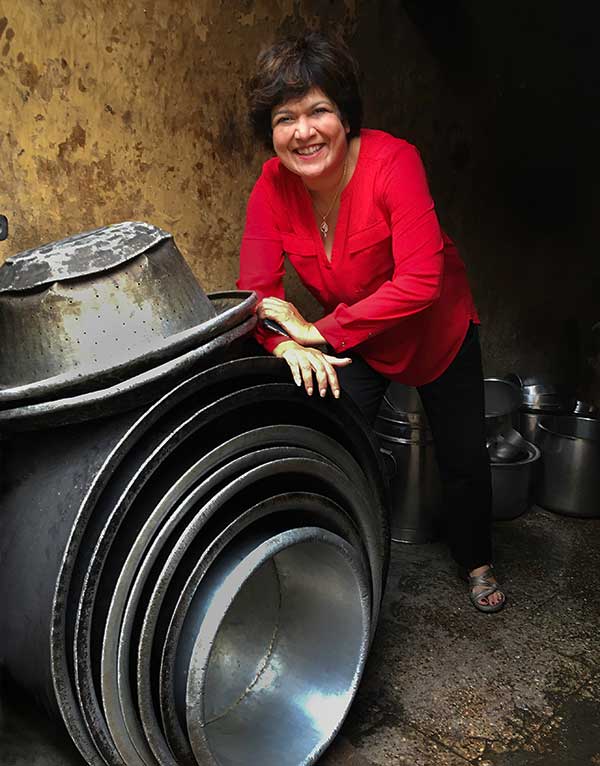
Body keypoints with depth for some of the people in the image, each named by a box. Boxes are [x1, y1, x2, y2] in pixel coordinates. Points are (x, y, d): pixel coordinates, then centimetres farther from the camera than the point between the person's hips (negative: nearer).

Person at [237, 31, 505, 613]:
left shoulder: (392, 162, -32)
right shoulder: (272, 187, -19)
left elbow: (421, 280, -38)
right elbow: (256, 291, -20)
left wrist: (320, 332, -36)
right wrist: (291, 345, -40)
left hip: (438, 334, -2)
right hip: (353, 342, 3)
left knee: (463, 460, 11)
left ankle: (476, 563, 41)